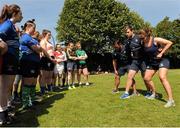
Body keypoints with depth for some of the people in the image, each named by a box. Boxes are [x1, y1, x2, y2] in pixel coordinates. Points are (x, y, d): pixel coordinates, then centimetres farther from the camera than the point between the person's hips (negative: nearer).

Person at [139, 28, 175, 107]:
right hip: (151, 63, 7)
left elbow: (170, 43, -20)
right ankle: (154, 93, 28)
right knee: (146, 78, 3)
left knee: (162, 77, -25)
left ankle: (171, 100, -23)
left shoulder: (156, 40, -19)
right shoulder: (143, 43, -3)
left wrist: (161, 53, -22)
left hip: (162, 60, -7)